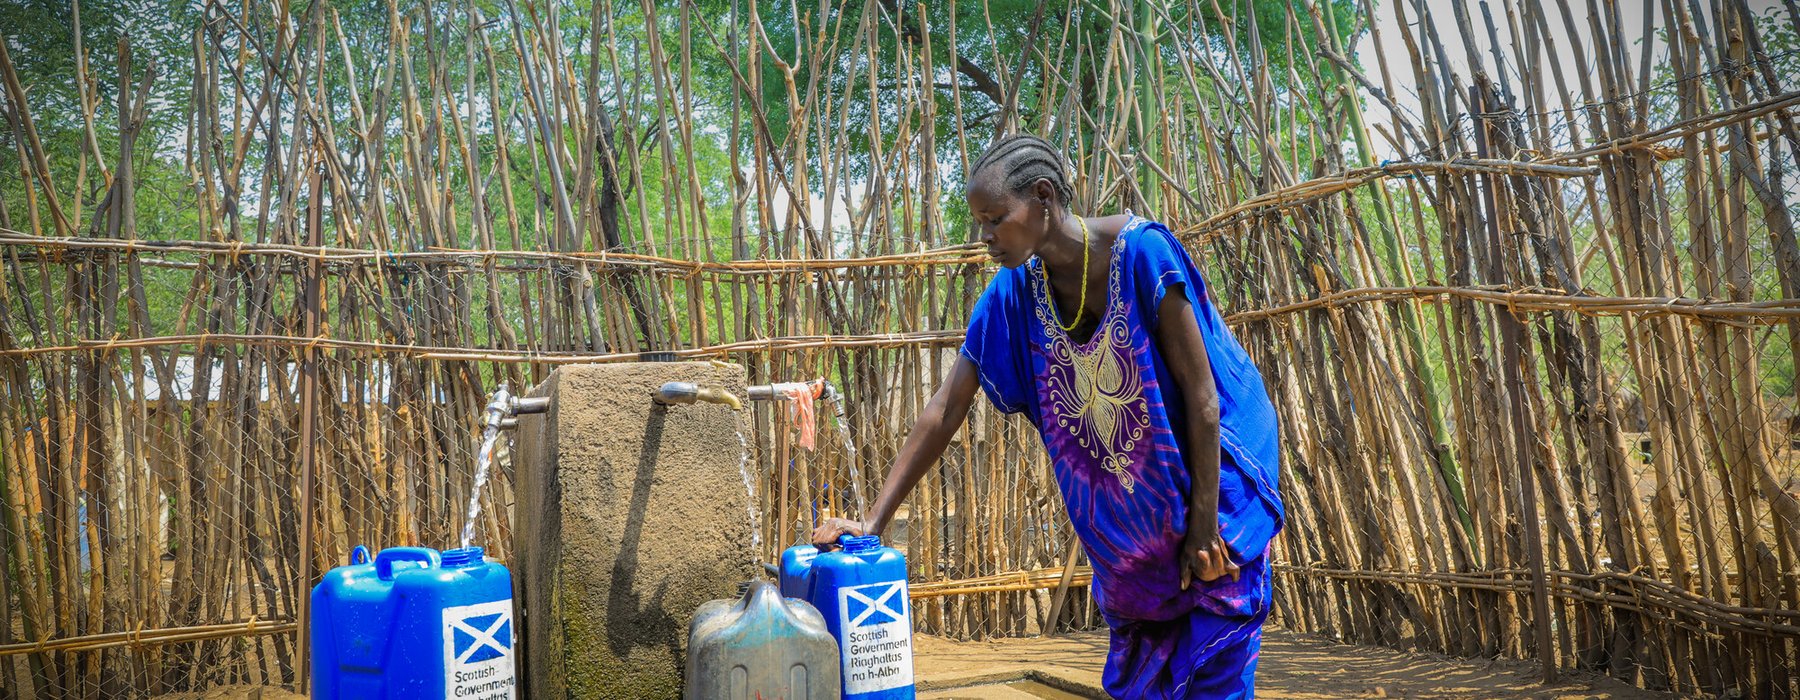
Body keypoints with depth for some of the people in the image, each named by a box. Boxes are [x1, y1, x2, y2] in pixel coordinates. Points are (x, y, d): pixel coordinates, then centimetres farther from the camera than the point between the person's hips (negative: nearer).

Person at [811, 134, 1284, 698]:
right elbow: (946, 409, -7)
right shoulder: (1014, 292, -8)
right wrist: (873, 520, -12)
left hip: (1212, 480, -5)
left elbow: (1201, 393, -20)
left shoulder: (1141, 252, -24)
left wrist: (1204, 527, -18)